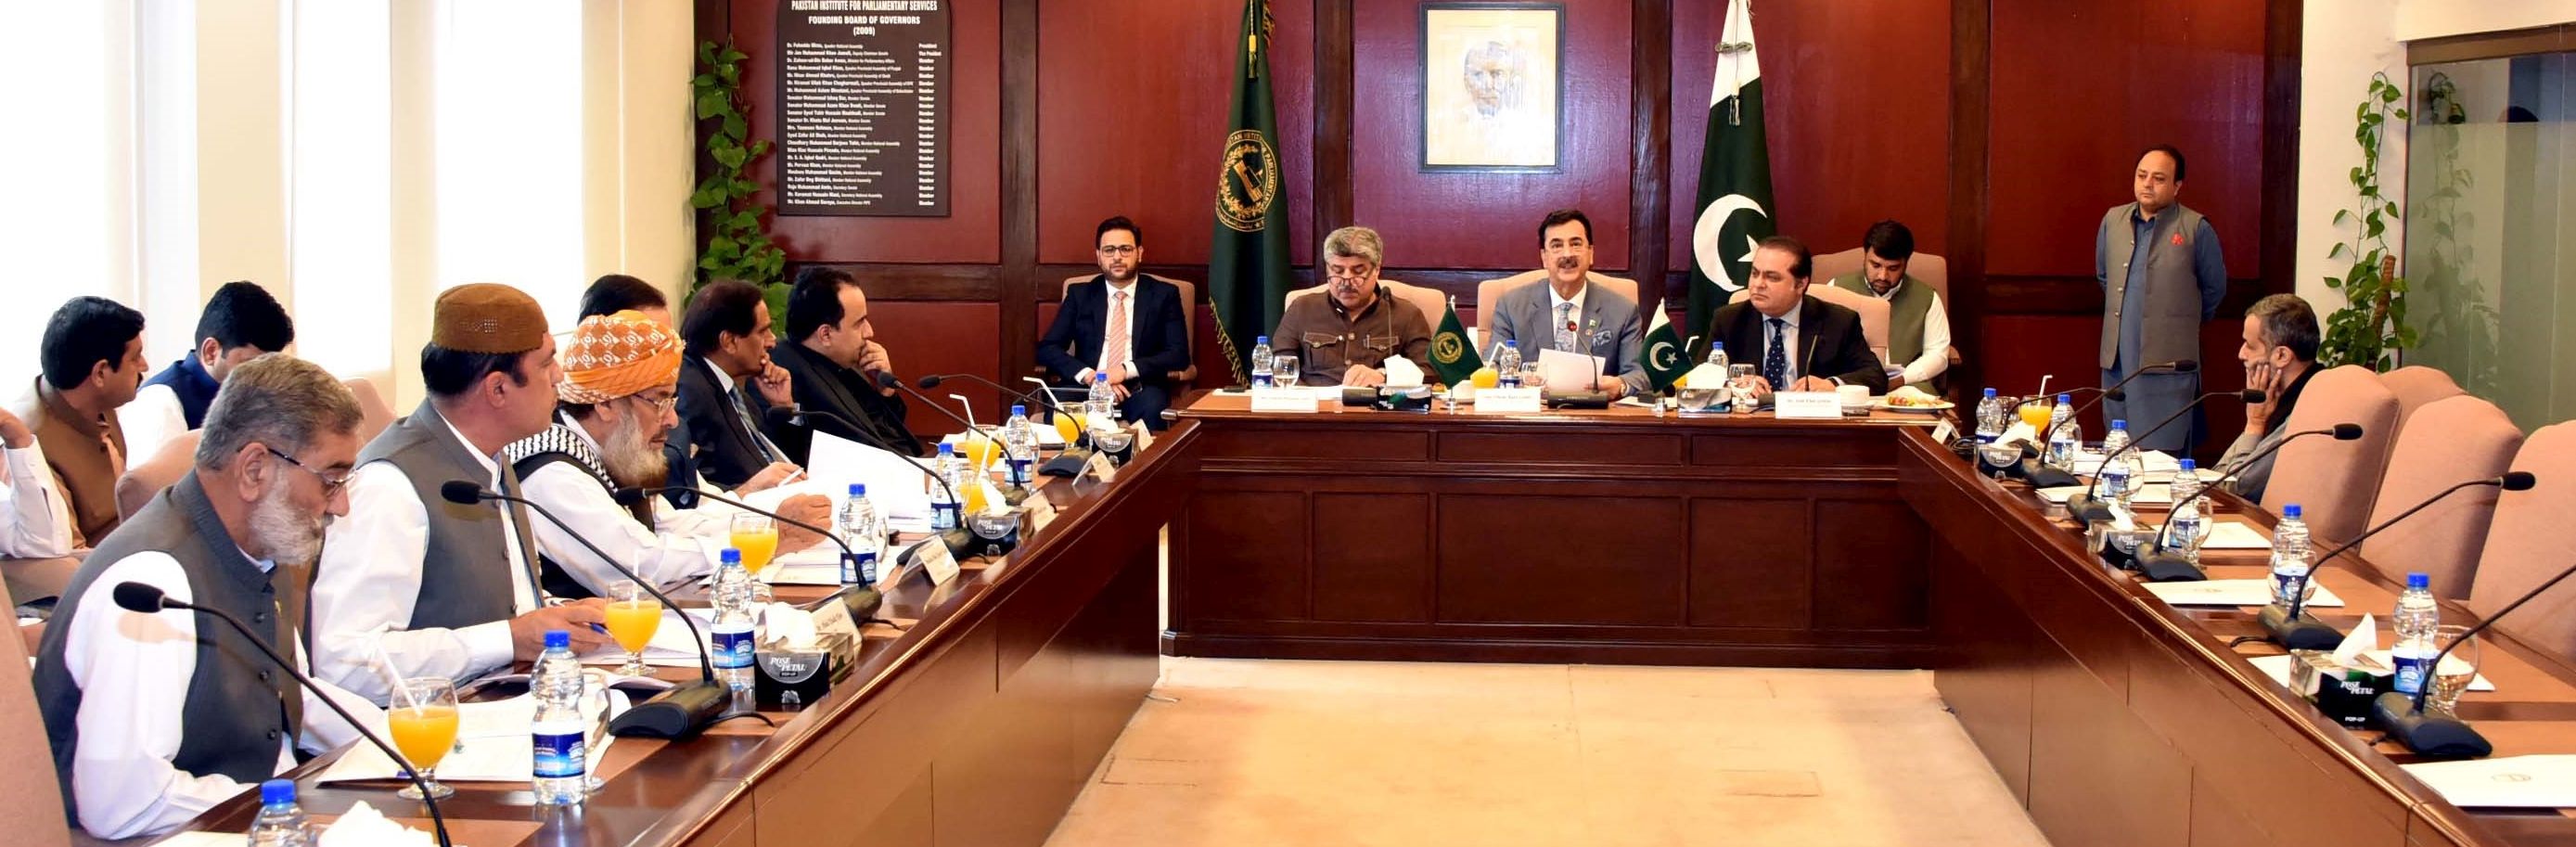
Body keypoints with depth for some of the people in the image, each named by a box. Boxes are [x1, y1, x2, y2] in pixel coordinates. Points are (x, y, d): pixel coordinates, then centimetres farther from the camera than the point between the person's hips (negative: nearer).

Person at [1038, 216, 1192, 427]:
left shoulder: (1164, 295, 10)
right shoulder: (1079, 294, 14)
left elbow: (1179, 354, 0)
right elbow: (1046, 348, 6)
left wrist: (1126, 370, -14)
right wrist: (1088, 375, -13)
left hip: (1140, 392, -1)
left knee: (1151, 408, -36)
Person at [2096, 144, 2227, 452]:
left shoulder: (2195, 229, -3)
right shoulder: (2113, 220, 10)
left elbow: (2214, 288, 8)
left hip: (2168, 364, -4)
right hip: (2117, 359, 5)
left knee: (2162, 457, -8)